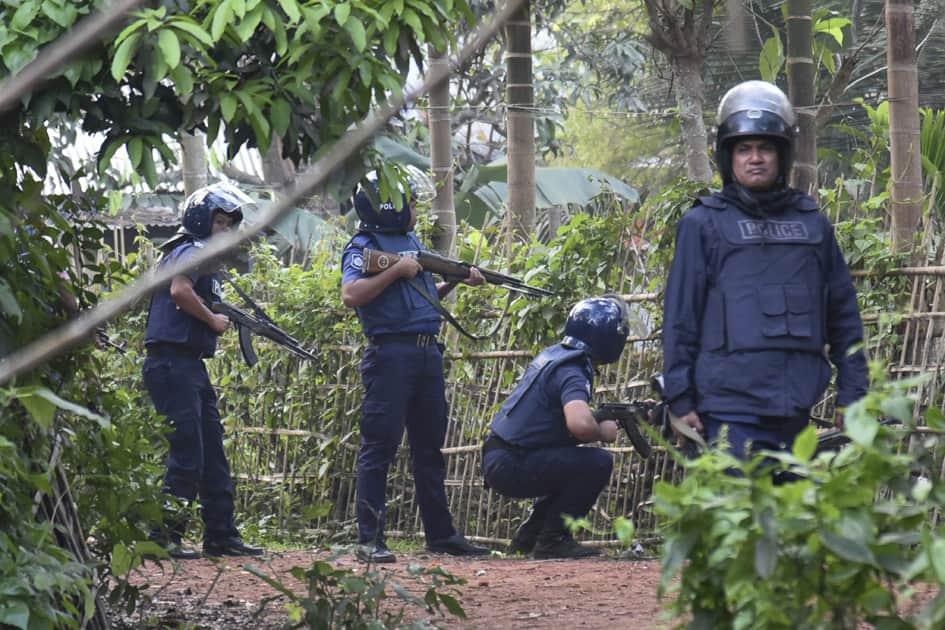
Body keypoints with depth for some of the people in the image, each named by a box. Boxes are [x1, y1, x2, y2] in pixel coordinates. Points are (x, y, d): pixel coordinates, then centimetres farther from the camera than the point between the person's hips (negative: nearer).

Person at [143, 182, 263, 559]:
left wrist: (233, 320, 5)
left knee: (213, 456, 13)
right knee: (188, 456, -11)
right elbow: (180, 291, -24)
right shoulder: (192, 251, -7)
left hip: (190, 366, 10)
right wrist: (214, 321, -13)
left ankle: (220, 535, 18)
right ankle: (163, 537, -8)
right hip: (173, 363, -10)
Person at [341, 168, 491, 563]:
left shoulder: (413, 243, 19)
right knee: (380, 446, -7)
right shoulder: (364, 247, -7)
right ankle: (369, 539, -7)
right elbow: (351, 295, -22)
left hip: (428, 353, 8)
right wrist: (397, 270, -18)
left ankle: (440, 534, 19)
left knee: (430, 446, 13)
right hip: (391, 354, -8)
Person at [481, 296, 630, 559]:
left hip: (497, 458, 10)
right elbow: (579, 424, -37)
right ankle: (552, 539, -11)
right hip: (510, 467, -10)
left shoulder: (553, 355, 11)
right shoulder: (572, 373, -18)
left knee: (577, 466, 27)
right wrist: (603, 432, -16)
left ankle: (528, 537, 26)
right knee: (598, 463, -19)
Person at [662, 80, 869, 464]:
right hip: (731, 408, -4)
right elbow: (680, 315, 3)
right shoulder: (703, 225, 5)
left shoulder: (812, 223, 15)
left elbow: (844, 314, 17)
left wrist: (852, 395, 11)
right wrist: (680, 400, -3)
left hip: (796, 410, 4)